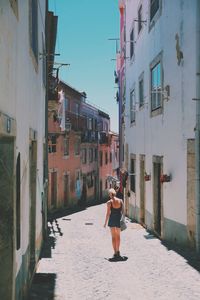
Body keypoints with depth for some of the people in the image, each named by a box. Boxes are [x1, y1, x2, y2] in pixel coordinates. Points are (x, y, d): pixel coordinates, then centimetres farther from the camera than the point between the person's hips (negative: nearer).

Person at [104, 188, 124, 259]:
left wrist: (105, 222, -2)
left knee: (113, 237, 6)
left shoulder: (109, 202, -10)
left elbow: (108, 213, -10)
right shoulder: (120, 201, -1)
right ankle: (118, 251, 24)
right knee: (118, 236, 17)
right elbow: (122, 211, 3)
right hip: (119, 219, 3)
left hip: (112, 219, -3)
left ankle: (115, 253, 4)